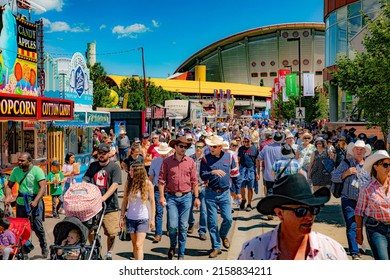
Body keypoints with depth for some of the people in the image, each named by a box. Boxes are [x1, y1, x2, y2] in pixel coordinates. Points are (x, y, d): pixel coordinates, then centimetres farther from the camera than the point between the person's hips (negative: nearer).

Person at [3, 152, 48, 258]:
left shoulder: (36, 170, -13)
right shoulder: (16, 170, 2)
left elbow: (43, 187, -19)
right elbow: (9, 185, 11)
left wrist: (35, 201, -29)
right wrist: (8, 196, -9)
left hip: (35, 203, -5)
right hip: (20, 203, 5)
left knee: (37, 227, -4)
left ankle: (44, 247, 17)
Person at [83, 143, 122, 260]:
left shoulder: (114, 167, -1)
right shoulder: (93, 166, 14)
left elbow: (115, 185, -12)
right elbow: (85, 181, 9)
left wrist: (103, 198, -25)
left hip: (110, 205, -3)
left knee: (111, 232, -3)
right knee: (90, 231, 0)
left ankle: (109, 253, 23)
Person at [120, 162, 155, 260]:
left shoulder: (147, 183, -9)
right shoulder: (129, 183, -1)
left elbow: (152, 202, -3)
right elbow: (124, 201, 6)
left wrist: (152, 219, -4)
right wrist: (122, 217, 4)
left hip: (143, 219, -3)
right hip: (130, 218, 3)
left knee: (139, 245, -9)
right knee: (134, 245, 11)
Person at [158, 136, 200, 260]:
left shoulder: (190, 161, 3)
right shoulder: (167, 161, -1)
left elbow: (194, 181, 7)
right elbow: (162, 180, -1)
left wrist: (196, 197, 5)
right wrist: (161, 196, -8)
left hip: (186, 197, 1)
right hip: (171, 197, -1)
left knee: (183, 227, 5)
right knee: (172, 225, -6)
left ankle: (181, 255, 18)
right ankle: (172, 246, 26)